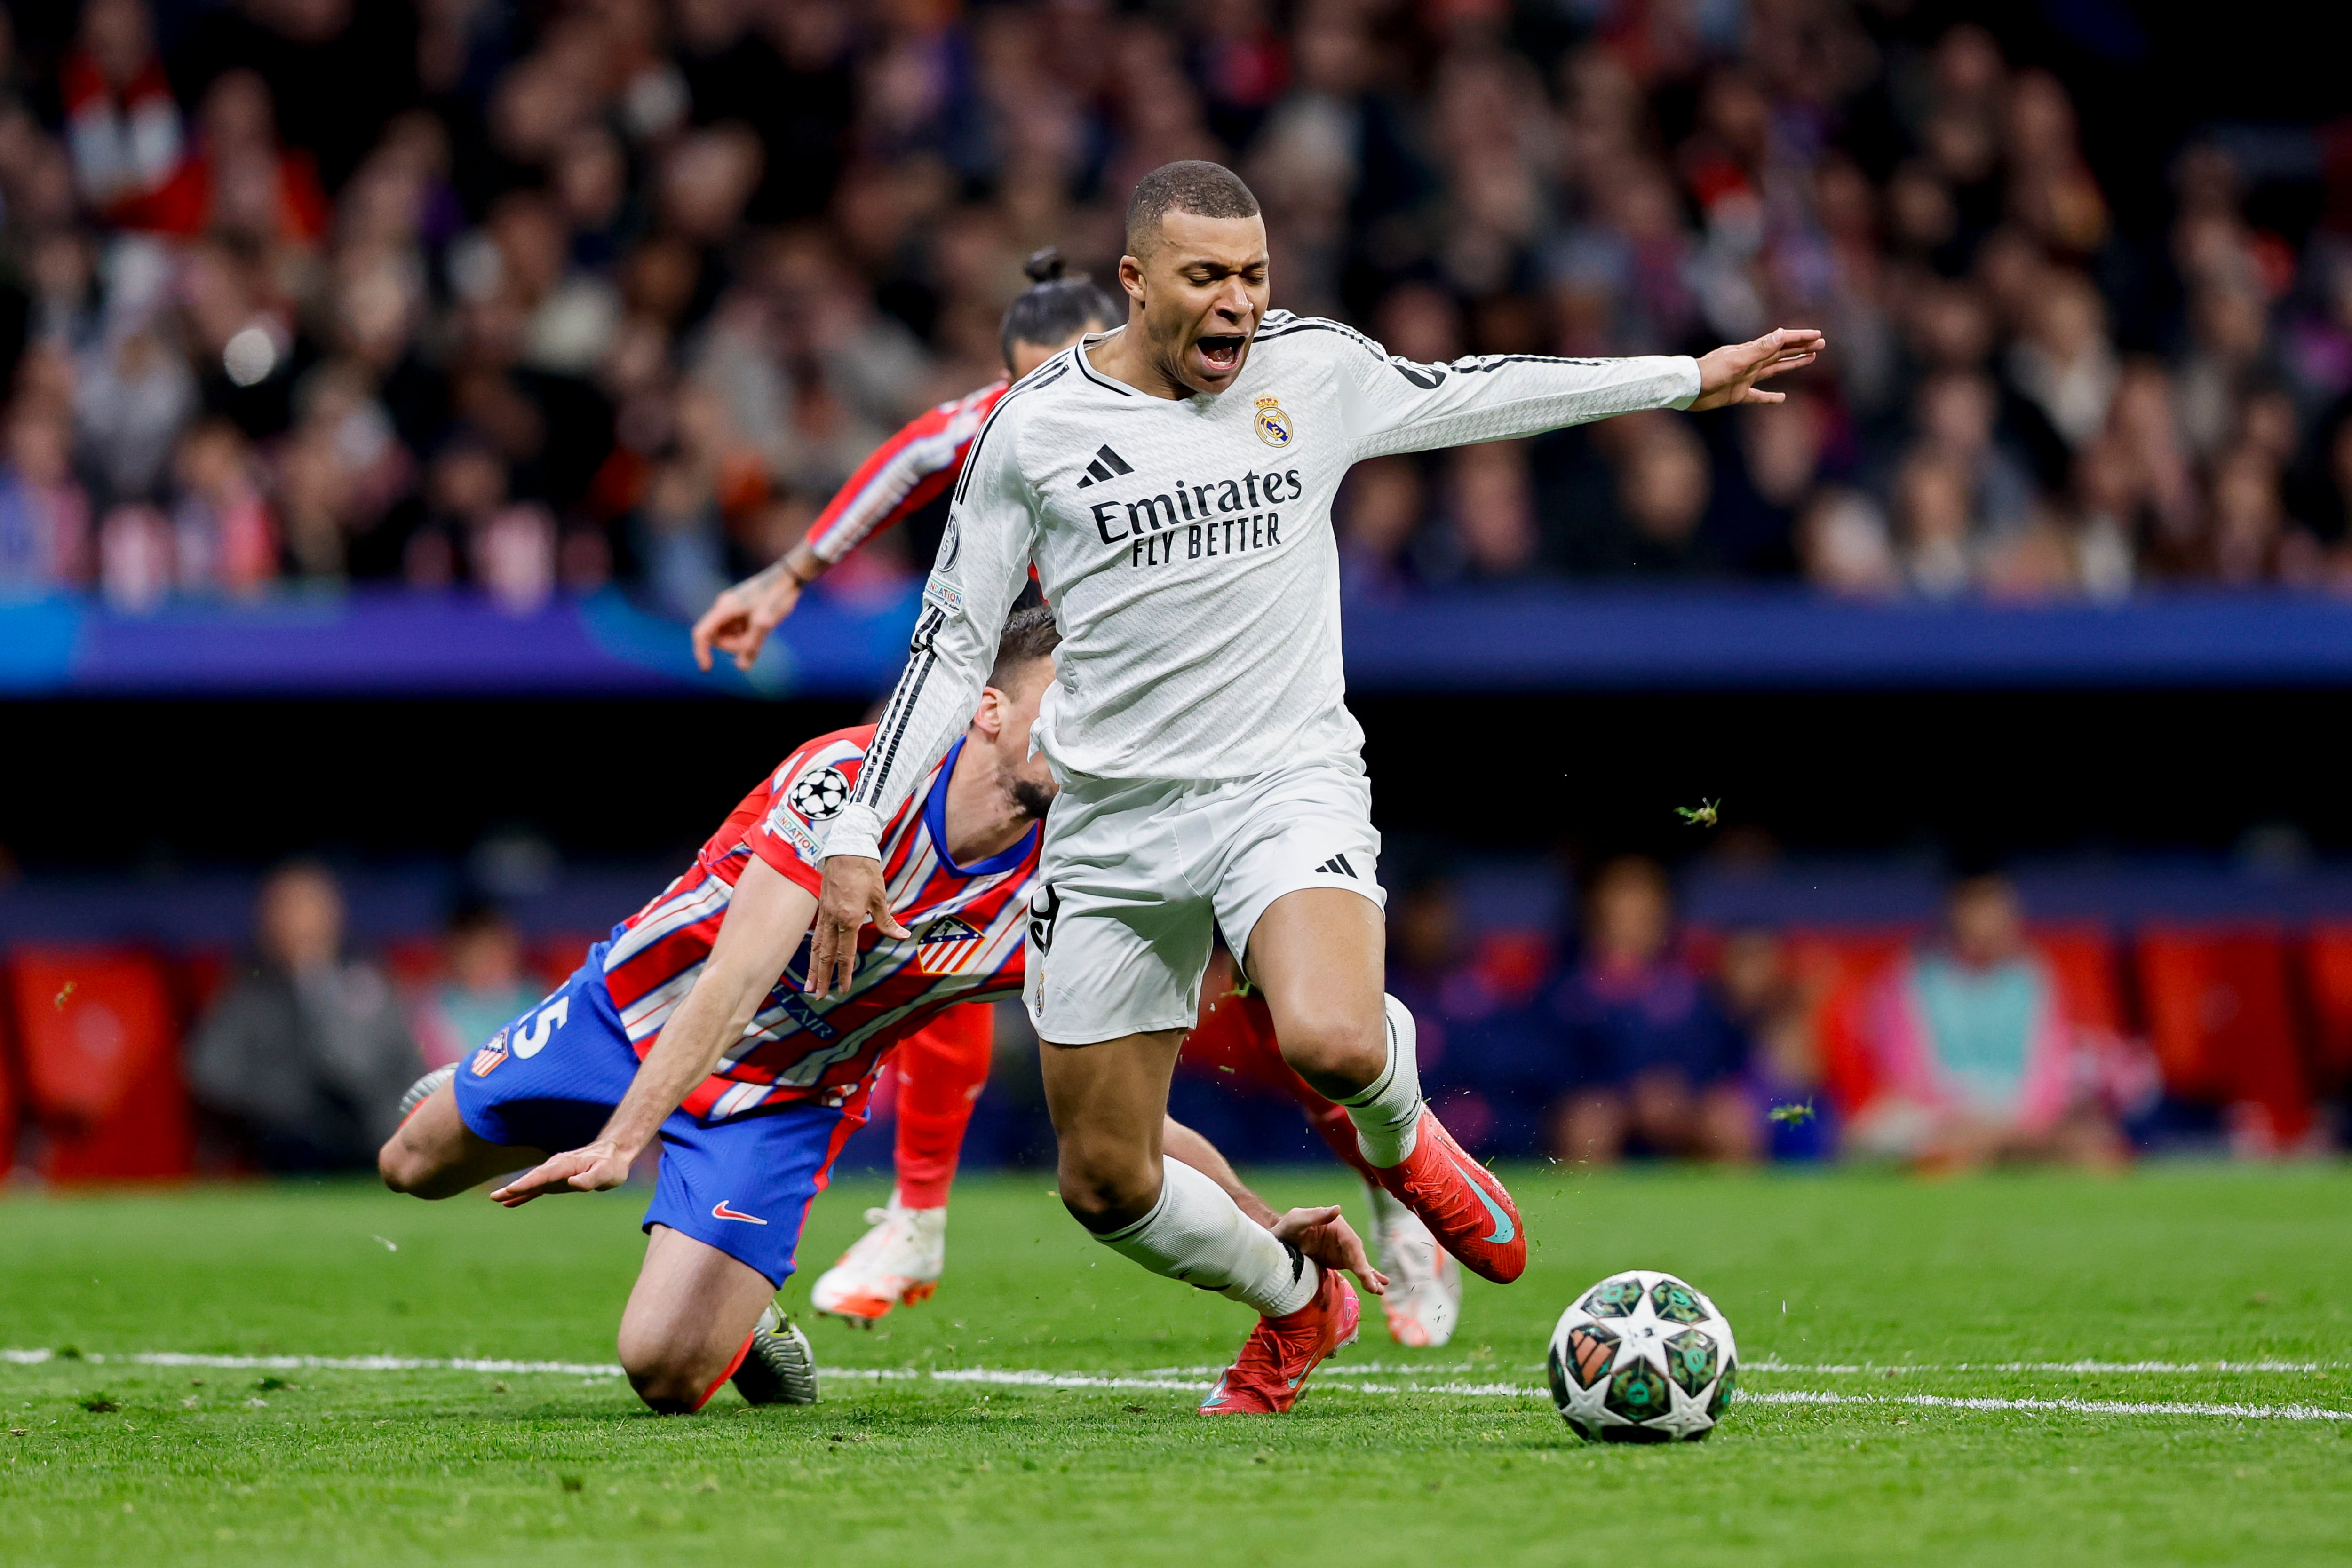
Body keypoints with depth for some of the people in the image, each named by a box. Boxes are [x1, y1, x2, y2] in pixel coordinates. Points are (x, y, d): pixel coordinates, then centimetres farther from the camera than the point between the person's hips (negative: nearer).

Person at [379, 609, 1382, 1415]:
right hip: (643, 1014, -1)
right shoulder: (857, 777, -30)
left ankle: (741, 1323, 19)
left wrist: (1267, 1226, -19)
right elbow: (739, 973, -37)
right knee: (416, 1166, 16)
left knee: (667, 1372, -16)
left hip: (781, 1101, 1)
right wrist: (619, 1144, -44)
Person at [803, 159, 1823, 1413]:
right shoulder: (1035, 428, -3)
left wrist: (1689, 379, 27)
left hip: (1290, 784, -1)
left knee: (1333, 1044, -32)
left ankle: (1401, 1138, 6)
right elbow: (951, 644, 3)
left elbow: (1465, 394, 21)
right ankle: (1298, 1306, 32)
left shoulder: (1315, 367, 2)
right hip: (1113, 826, 1)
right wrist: (856, 838, -2)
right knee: (1105, 1185, 2)